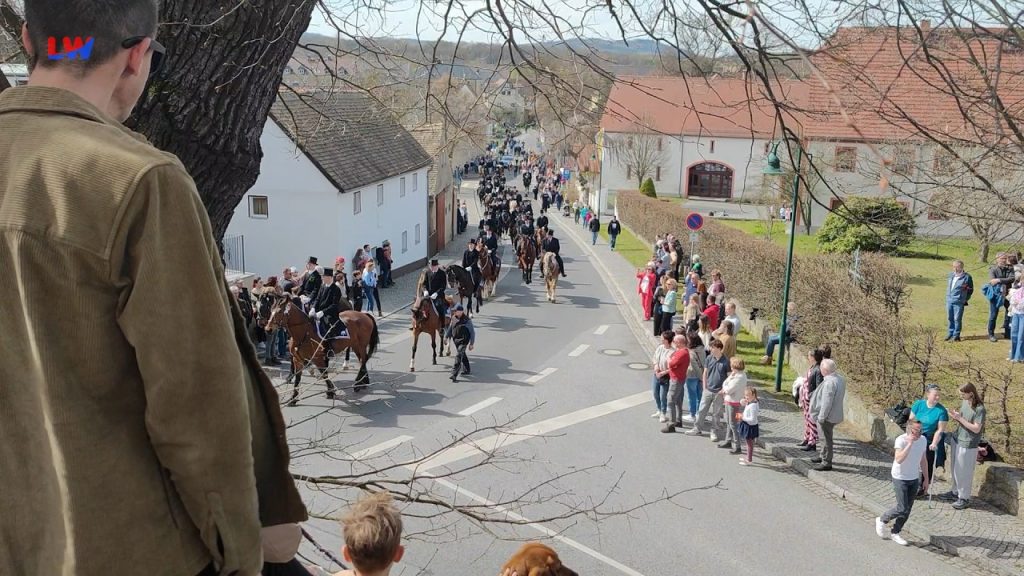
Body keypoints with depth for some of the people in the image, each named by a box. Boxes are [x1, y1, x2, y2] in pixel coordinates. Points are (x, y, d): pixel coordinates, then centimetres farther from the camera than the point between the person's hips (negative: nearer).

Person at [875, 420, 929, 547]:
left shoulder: (923, 440, -2)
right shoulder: (901, 440, -22)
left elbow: (923, 460, 11)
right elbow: (899, 459, -35)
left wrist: (926, 479, 13)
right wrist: (910, 443, -38)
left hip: (914, 479, 6)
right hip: (900, 479, -6)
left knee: (907, 510, 9)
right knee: (902, 509, -7)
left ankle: (895, 533, 24)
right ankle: (882, 520, 19)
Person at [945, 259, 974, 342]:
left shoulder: (967, 277, -8)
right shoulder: (951, 275, 7)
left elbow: (971, 290, 1)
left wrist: (965, 299, 0)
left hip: (959, 302, -5)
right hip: (949, 300, 5)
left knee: (957, 319, 0)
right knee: (950, 318, 13)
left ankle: (956, 335, 10)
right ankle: (950, 333, 25)